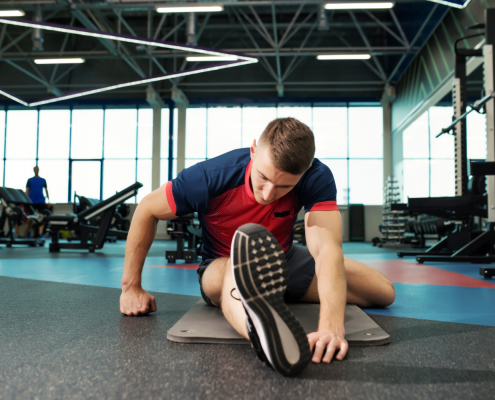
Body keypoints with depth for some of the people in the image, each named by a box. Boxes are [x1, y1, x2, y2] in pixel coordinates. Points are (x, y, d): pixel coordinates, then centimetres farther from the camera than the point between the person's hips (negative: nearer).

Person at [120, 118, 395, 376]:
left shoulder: (318, 178, -28)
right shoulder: (211, 177, -31)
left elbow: (327, 247, -41)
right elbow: (147, 210, -17)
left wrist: (332, 325, -57)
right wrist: (132, 286, -16)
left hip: (285, 261, 4)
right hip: (222, 267, -3)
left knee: (383, 291, -5)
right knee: (237, 270, -43)